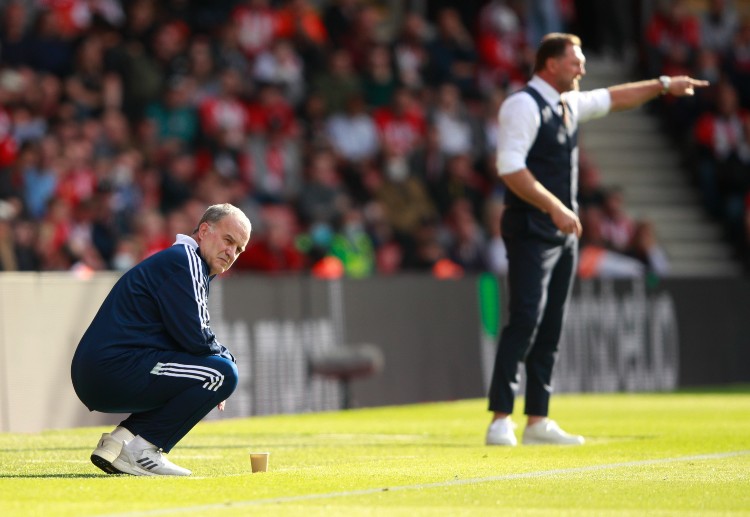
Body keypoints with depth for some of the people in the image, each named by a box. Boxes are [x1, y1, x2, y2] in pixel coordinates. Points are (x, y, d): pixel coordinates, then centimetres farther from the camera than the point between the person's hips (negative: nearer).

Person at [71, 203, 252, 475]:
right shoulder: (183, 259, -6)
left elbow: (184, 337, 25)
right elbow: (194, 338, -15)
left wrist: (221, 354, 7)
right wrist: (226, 357, 4)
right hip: (115, 369, -10)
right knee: (223, 372, -13)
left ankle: (119, 442, 9)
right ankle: (139, 447, -11)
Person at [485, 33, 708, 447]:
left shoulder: (570, 104, 15)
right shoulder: (523, 105, -12)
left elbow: (613, 99, 33)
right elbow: (509, 167, -21)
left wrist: (663, 85, 33)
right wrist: (554, 208, -24)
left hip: (563, 233, 9)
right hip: (530, 232, -9)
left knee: (551, 327, 8)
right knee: (525, 319, -16)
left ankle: (537, 421, 12)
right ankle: (500, 420, -16)